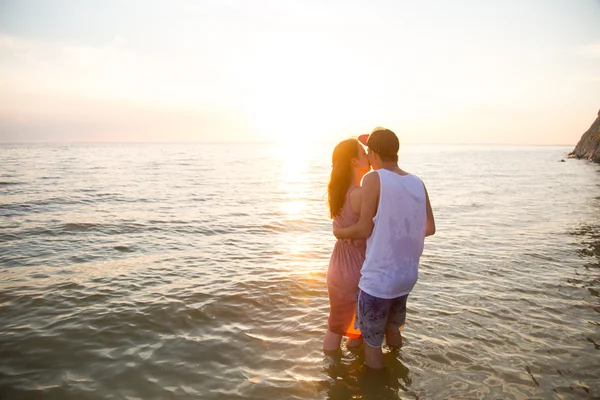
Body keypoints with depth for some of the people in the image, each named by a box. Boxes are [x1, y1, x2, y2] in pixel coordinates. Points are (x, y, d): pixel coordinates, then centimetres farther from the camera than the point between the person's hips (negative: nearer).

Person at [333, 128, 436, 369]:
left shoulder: (374, 179, -15)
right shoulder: (418, 183, 0)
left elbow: (364, 230, -14)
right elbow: (430, 228, 7)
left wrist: (339, 232, 4)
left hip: (378, 277, -6)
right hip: (408, 275, 6)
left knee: (372, 343, 14)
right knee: (393, 330, 28)